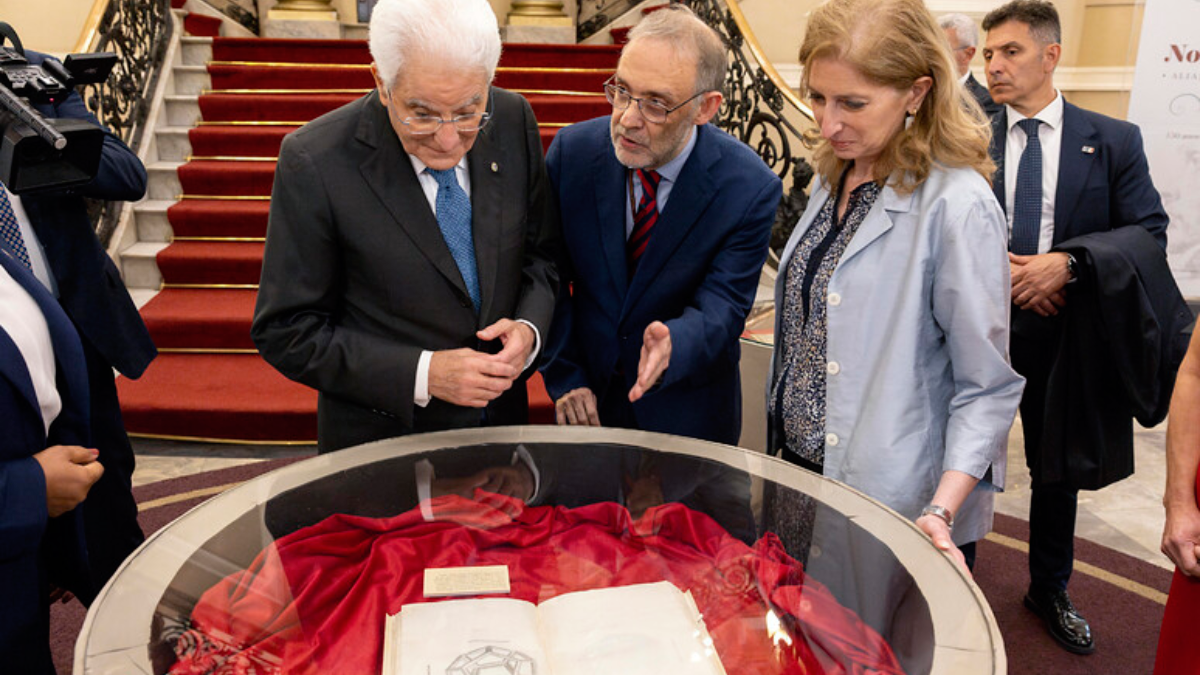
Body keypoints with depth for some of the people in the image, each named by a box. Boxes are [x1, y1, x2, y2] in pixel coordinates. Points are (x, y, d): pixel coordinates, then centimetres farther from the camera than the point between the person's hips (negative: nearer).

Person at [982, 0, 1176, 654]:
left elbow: (1149, 228, -5)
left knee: (1058, 471, 16)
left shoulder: (1113, 141, -1)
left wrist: (1065, 262, -19)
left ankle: (1049, 591, 39)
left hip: (1065, 328, 1)